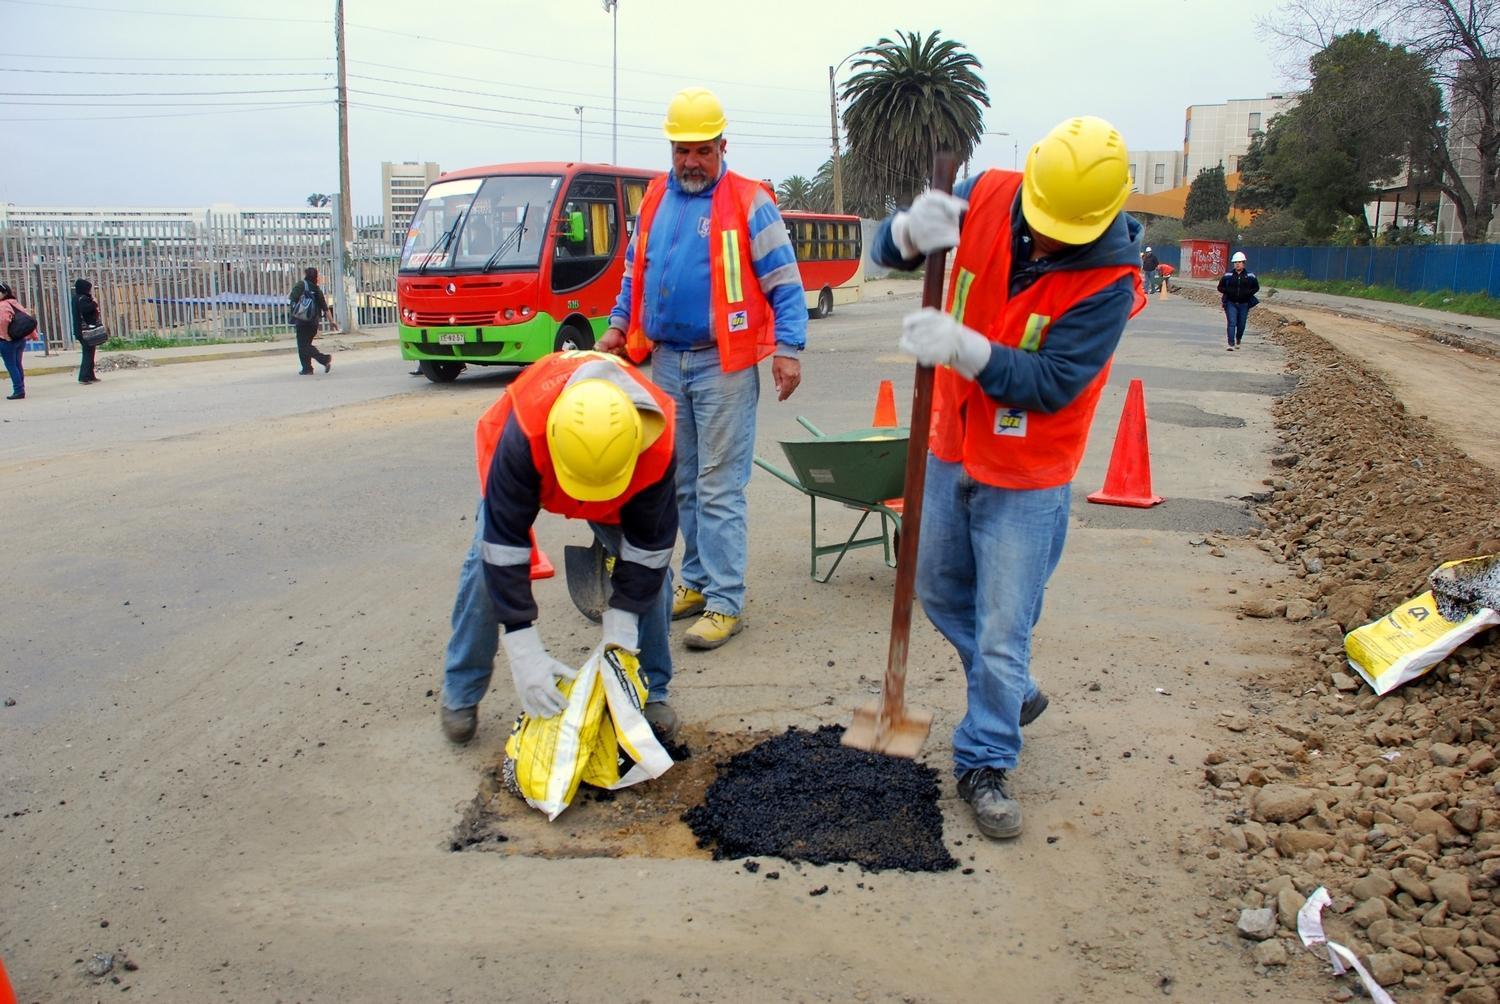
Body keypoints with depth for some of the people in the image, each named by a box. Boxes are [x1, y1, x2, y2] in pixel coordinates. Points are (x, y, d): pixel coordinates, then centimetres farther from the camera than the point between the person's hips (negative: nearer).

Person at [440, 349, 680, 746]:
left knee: (650, 566, -13)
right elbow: (505, 543, -41)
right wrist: (524, 652, -41)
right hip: (527, 463, -1)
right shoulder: (522, 434, -47)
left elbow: (649, 542, -26)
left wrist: (621, 629, -27)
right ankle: (461, 694, 4)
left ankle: (650, 690, 5)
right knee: (488, 559, -15)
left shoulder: (657, 442, -40)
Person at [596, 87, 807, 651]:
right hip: (666, 359, 6)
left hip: (723, 362, -6)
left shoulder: (747, 202, -5)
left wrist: (789, 348, -14)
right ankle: (697, 581, 26)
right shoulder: (655, 200, 12)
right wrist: (619, 327, 11)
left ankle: (725, 602, -1)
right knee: (681, 483, 13)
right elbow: (635, 271, 23)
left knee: (719, 487, -6)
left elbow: (784, 283, -5)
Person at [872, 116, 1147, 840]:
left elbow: (1052, 384, -26)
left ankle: (985, 765, 18)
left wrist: (964, 348, -40)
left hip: (1026, 481, -5)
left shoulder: (1109, 281, -22)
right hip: (951, 453, 6)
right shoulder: (987, 197, -9)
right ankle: (1013, 694, 43)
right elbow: (888, 250, -7)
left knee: (1002, 632, 0)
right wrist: (913, 231, -31)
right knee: (940, 592, 20)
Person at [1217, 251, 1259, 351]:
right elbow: (1220, 287, 8)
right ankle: (1231, 344, -15)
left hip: (1244, 304, 1)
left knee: (1241, 325, 8)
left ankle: (1238, 341, 34)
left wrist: (1248, 292, -7)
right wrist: (1228, 291, -11)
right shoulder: (1227, 275, 2)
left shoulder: (1250, 276, 3)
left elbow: (1256, 287, 12)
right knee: (1232, 323, -13)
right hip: (1231, 303, -1)